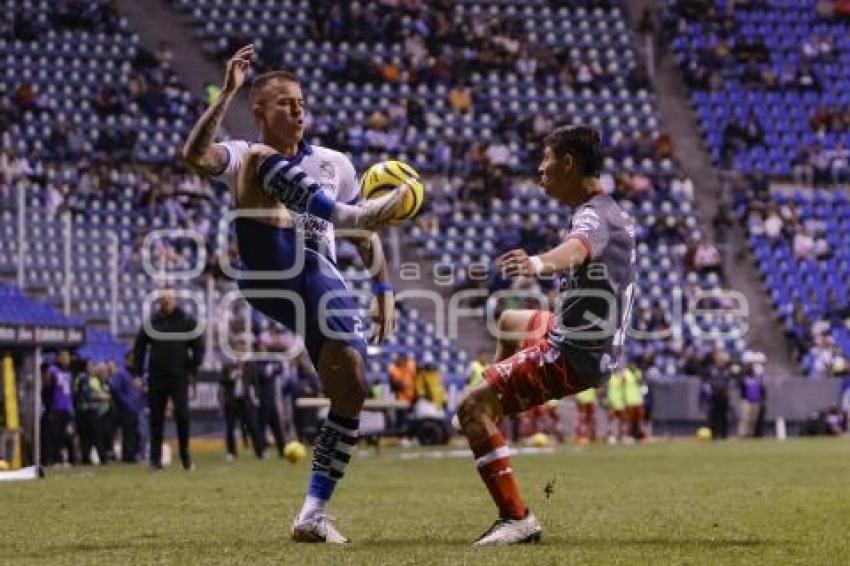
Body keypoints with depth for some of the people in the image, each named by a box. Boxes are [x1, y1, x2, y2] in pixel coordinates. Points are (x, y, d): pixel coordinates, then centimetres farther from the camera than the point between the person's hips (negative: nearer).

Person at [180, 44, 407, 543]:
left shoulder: (333, 163, 22)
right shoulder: (247, 156, 12)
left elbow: (365, 236, 24)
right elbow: (195, 155, -12)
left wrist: (384, 289, 11)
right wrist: (227, 95, -18)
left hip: (322, 281, 3)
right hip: (268, 274, -3)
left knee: (352, 388, -13)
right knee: (262, 161, -20)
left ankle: (314, 514, -3)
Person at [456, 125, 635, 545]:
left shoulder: (593, 216, -23)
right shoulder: (611, 212, 10)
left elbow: (577, 248, -48)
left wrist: (539, 263, -69)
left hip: (573, 355, -11)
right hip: (597, 341, 11)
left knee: (472, 408, -19)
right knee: (509, 322, 38)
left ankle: (516, 519, -25)